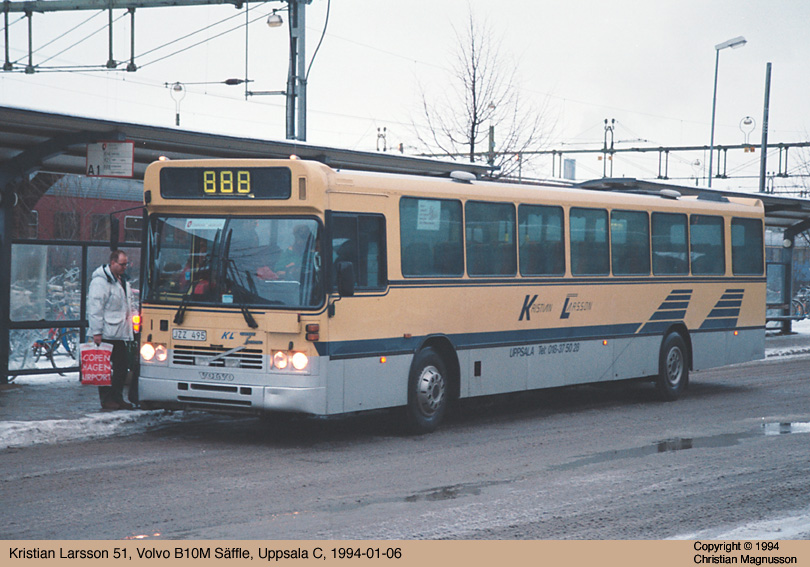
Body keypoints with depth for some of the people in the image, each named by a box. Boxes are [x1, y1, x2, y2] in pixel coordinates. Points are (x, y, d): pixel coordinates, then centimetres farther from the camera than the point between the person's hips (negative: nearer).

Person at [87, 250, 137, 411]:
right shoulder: (100, 281, -10)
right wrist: (96, 332, -17)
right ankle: (106, 399, 3)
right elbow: (95, 308, -14)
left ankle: (117, 398, 16)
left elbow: (130, 306, 29)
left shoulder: (123, 281, 18)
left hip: (120, 333, 9)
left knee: (122, 366, 8)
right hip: (105, 334, -9)